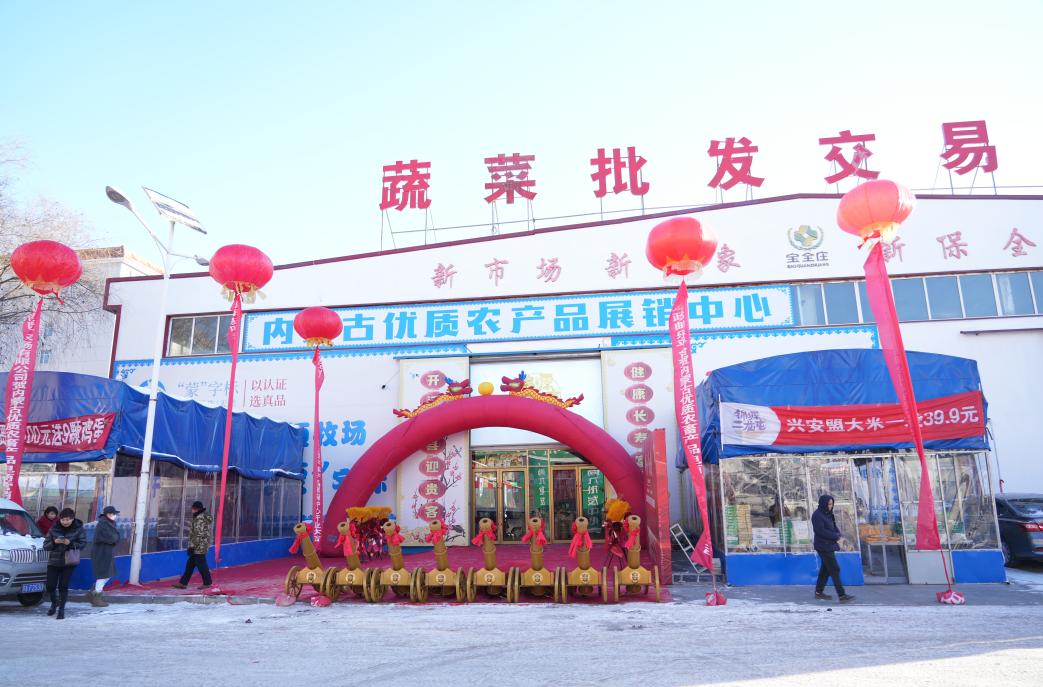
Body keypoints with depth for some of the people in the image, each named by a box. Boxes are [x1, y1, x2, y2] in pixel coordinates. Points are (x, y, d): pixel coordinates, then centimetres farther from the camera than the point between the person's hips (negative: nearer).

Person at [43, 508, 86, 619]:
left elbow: (82, 544, -7)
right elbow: (45, 545, 1)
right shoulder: (53, 529, 0)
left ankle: (61, 609, 13)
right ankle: (54, 603, 34)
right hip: (54, 561, 2)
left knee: (63, 586, -3)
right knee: (50, 586, 3)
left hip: (69, 561, -2)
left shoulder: (79, 529, -5)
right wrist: (54, 542, -19)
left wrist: (70, 543, -23)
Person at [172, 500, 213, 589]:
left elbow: (198, 534, -22)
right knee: (190, 564, 13)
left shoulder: (199, 519, -18)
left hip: (199, 547, -10)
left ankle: (207, 583, 5)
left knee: (201, 564, -2)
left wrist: (192, 546, -18)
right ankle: (183, 583, 17)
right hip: (199, 547, 10)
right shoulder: (204, 517, 15)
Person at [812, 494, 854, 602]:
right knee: (835, 569, -9)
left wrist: (838, 533, -4)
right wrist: (835, 536, -17)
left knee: (825, 569, 14)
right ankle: (842, 595, -7)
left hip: (829, 545, 9)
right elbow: (820, 531, -21)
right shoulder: (817, 515, -16)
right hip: (823, 546, -9)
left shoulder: (828, 514, 10)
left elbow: (833, 526, 17)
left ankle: (819, 592, 24)